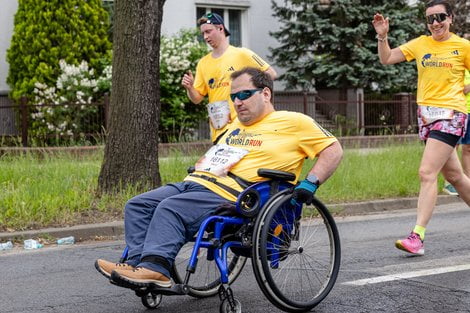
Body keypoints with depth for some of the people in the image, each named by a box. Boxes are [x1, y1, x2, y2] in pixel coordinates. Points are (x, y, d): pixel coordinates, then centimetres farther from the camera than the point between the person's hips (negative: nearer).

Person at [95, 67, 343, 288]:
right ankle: (138, 262, -21)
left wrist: (309, 184, -12)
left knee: (170, 209, -32)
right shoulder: (238, 123, 28)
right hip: (196, 183, 9)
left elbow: (333, 150, 0)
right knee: (137, 205, -8)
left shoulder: (294, 122, 3)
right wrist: (200, 166, 22)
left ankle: (155, 268, -40)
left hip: (228, 195, -9)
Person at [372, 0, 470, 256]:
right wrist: (382, 36, -7)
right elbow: (386, 59, 6)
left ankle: (417, 236, -17)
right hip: (426, 114, 5)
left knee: (427, 173, -16)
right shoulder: (420, 44, 8)